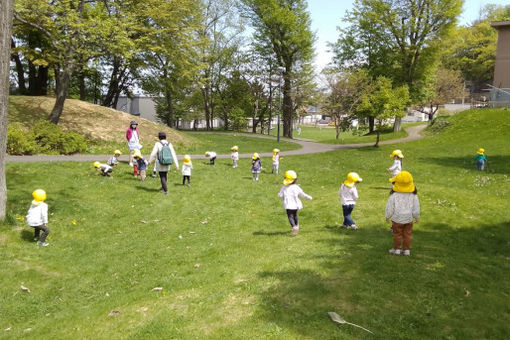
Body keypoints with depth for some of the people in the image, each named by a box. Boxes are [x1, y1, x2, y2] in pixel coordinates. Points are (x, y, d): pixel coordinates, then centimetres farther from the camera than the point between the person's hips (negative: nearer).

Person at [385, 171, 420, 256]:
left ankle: (396, 249, 19)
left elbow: (389, 207, -9)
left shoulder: (394, 195, -18)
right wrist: (417, 217, 15)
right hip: (409, 218, 3)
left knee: (397, 234, 10)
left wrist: (388, 216, 6)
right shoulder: (413, 195, -8)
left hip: (397, 218, -2)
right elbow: (416, 207, 1)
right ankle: (406, 250, 19)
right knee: (407, 234, 12)